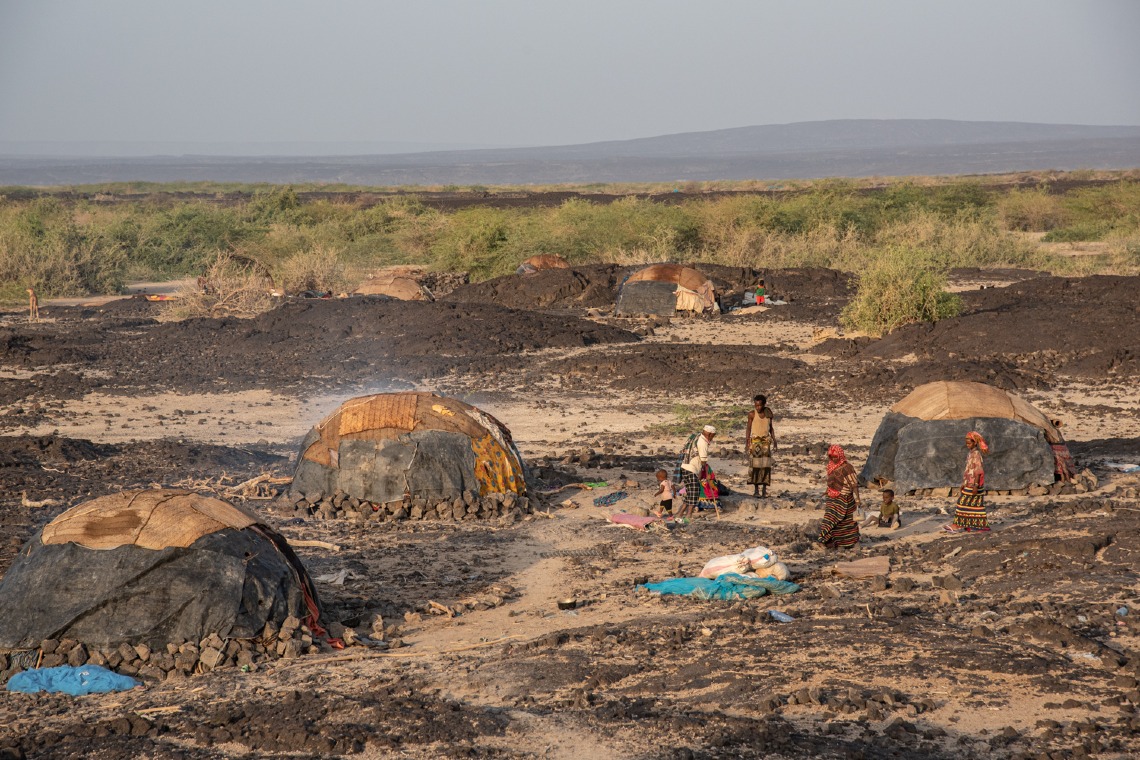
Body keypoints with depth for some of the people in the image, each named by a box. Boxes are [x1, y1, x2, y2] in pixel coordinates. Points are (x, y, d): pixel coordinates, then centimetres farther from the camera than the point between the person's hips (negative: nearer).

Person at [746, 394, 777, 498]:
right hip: (755, 441, -3)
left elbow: (771, 428, 13)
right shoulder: (752, 414, -6)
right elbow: (748, 429, -3)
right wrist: (746, 444, -8)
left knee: (766, 465, -3)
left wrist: (774, 440, 7)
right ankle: (756, 490, -2)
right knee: (755, 465, -8)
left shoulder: (768, 413, 4)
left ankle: (764, 490, 0)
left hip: (766, 441, 3)